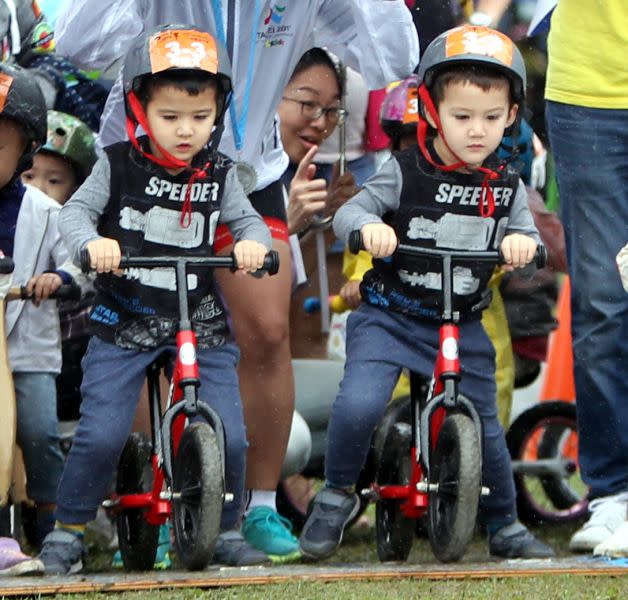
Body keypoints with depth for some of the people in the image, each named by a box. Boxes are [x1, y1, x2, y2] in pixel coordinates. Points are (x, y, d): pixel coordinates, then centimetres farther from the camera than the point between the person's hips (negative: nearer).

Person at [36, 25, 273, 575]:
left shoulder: (218, 175, 2)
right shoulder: (118, 166, -4)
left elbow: (248, 220, 2)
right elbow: (75, 210, -7)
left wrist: (253, 242, -21)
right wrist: (92, 243, -29)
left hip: (202, 325, 2)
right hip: (123, 324, -2)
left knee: (229, 436, -6)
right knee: (101, 435, -12)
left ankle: (228, 530, 15)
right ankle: (68, 529, 7)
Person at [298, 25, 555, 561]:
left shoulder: (506, 188, 3)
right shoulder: (407, 173, -7)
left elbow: (525, 234, -1)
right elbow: (349, 212, -9)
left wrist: (522, 243, -25)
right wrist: (368, 227, -32)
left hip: (464, 328, 3)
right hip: (389, 317, -3)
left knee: (484, 427, 8)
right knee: (359, 405, -24)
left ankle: (505, 527, 29)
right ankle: (337, 496, 1)